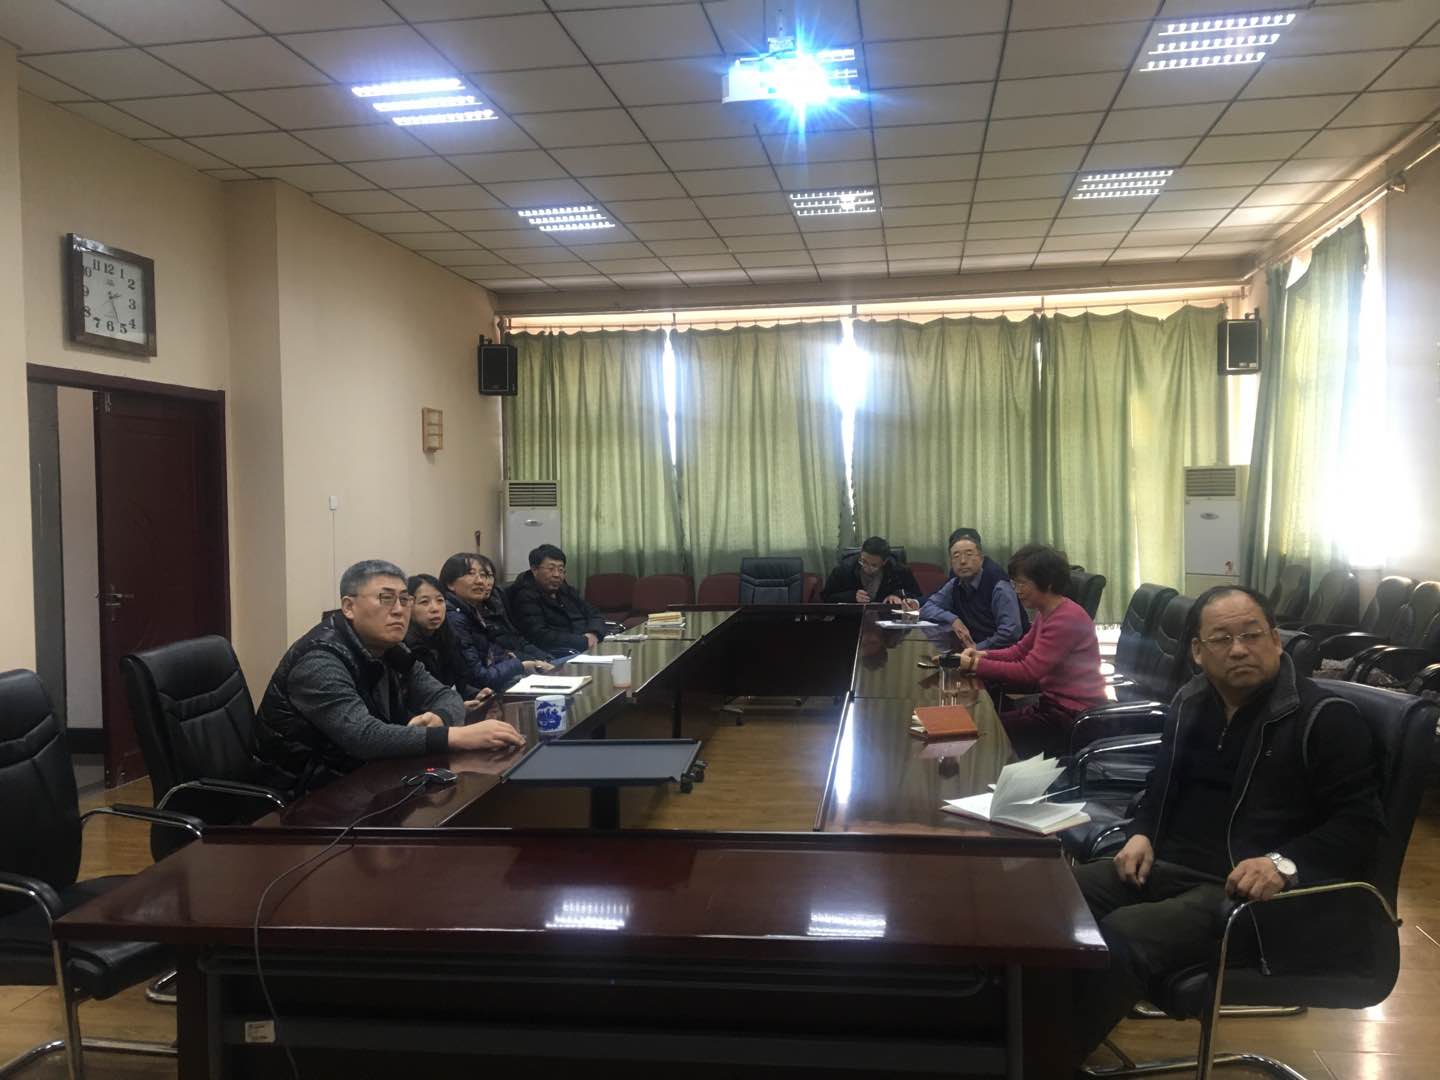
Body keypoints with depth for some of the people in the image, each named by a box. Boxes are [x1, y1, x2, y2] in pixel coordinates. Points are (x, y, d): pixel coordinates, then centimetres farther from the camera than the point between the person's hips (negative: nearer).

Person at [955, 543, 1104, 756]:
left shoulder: (1066, 619, -22)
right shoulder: (1047, 612, 9)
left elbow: (1028, 672, -25)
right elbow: (1020, 651, 14)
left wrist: (976, 665, -20)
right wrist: (983, 654, -4)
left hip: (1074, 715, -9)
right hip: (1054, 703, 9)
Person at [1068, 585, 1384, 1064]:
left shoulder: (1325, 717, -8)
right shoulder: (1190, 701, 12)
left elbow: (1360, 822, -10)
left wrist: (1285, 863, -27)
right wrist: (1142, 832, 6)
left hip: (1252, 891, -6)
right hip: (1170, 866, 7)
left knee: (1121, 936, -30)